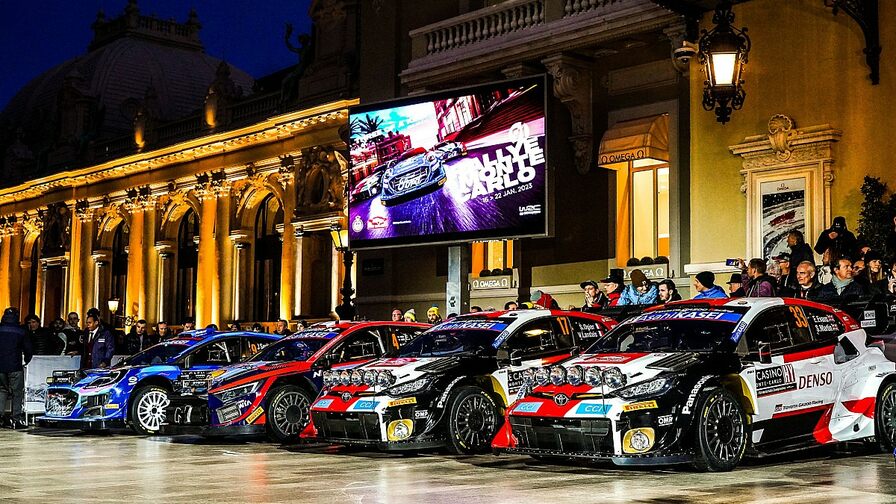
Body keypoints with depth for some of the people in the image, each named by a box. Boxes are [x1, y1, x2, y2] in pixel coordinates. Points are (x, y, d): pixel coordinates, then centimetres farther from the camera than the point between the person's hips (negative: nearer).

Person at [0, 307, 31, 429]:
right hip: (15, 367, -3)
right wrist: (26, 361, 17)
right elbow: (28, 349, -1)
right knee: (17, 392, 4)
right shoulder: (20, 331, -4)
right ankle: (17, 418, 1)